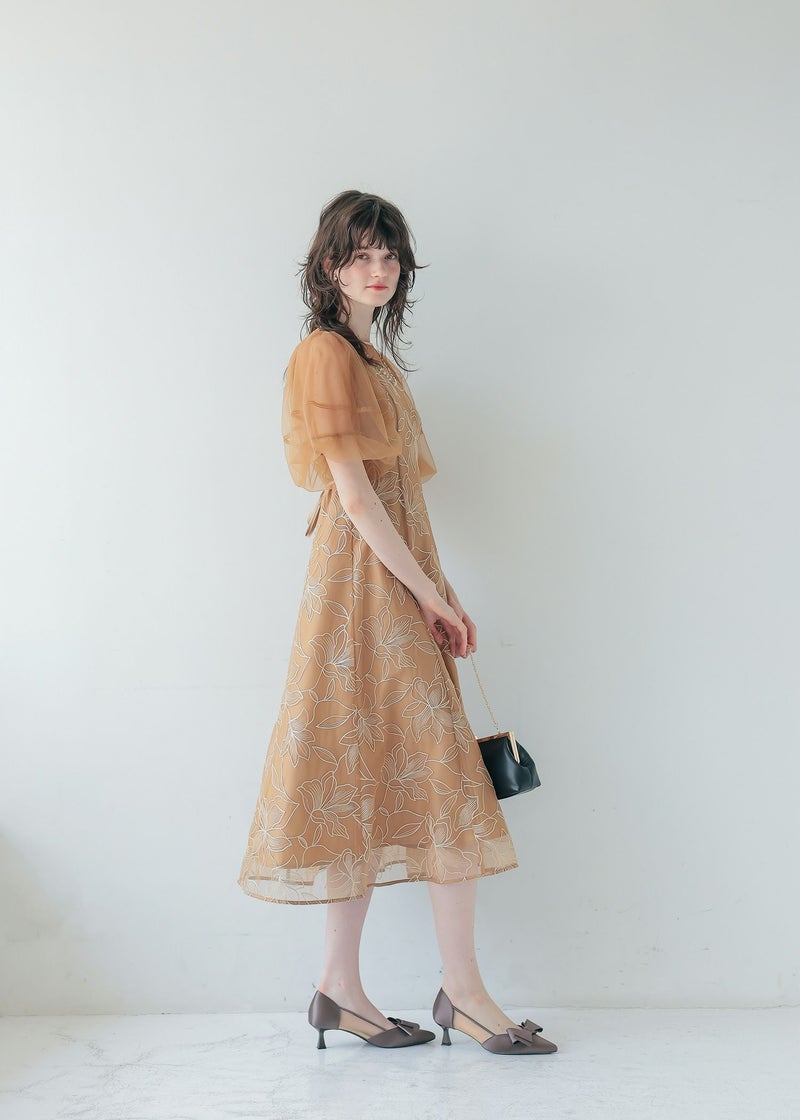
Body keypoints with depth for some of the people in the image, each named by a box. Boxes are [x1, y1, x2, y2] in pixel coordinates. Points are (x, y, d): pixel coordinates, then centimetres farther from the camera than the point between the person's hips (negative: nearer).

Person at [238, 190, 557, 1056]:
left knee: (373, 785, 8)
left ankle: (339, 991, 15)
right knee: (439, 783, -7)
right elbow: (356, 499, -16)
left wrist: (436, 592, 11)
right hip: (368, 582, -9)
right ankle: (462, 993, 3)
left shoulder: (373, 357, 20)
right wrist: (429, 593, -13)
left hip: (397, 582, 9)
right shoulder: (327, 353, -9)